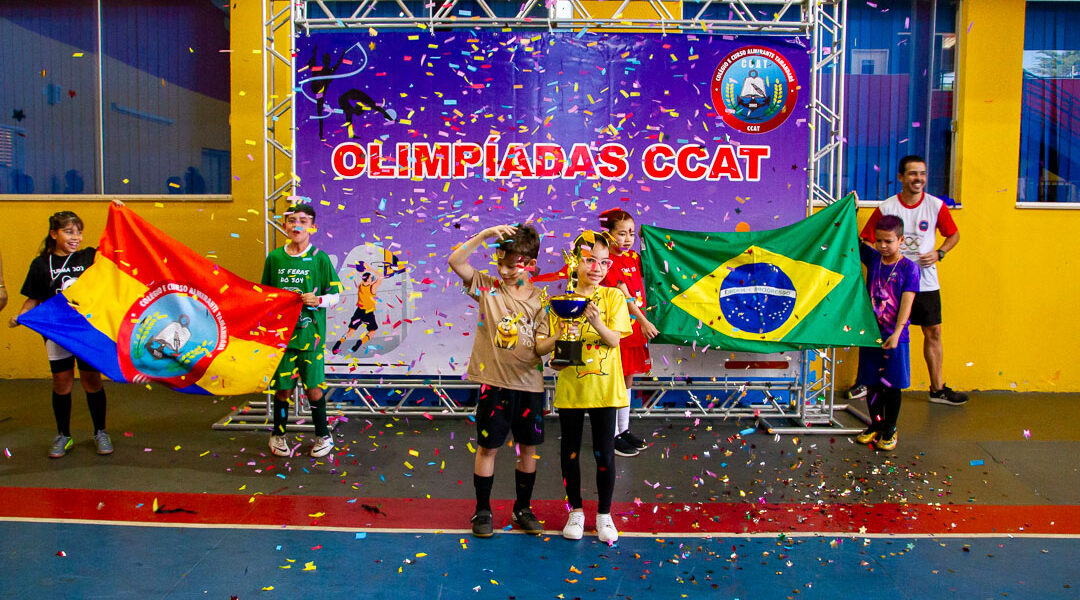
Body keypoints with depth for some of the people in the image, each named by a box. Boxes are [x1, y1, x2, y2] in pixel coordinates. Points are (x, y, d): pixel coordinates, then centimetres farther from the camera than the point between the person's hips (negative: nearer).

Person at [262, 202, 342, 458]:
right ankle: (278, 435, 28)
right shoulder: (274, 258, 4)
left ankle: (323, 435, 20)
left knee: (312, 388, 2)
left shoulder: (320, 258, -3)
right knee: (283, 387, 8)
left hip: (310, 334, -2)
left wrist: (318, 300, -16)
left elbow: (335, 295, 1)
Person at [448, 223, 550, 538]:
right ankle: (482, 510, 23)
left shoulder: (540, 299, 1)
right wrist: (484, 235, -21)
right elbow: (455, 261, -14)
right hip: (495, 382, -1)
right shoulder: (487, 287, -1)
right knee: (487, 447, 7)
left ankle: (523, 508, 29)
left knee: (528, 448, 12)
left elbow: (542, 346, -3)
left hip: (529, 384, 2)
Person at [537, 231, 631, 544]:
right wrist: (560, 336, -26)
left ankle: (604, 514, 23)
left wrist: (597, 323, -31)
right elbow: (544, 347, -5)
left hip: (604, 388, -1)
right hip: (570, 387, 1)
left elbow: (614, 339, -12)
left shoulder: (613, 296, -2)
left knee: (604, 453, 6)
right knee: (570, 451, 11)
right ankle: (576, 511, 29)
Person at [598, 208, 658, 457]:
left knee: (628, 379, 14)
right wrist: (644, 321, -21)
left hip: (635, 326, 7)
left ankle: (624, 429, 24)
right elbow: (624, 296, -18)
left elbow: (640, 290, 11)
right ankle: (614, 435, 8)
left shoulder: (634, 257, 9)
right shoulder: (609, 263, -13)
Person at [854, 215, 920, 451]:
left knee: (892, 386, 5)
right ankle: (875, 426, 25)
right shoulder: (872, 259, 3)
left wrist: (896, 333, -21)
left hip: (894, 336, -3)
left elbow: (906, 303, -14)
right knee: (872, 383, 11)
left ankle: (890, 431, 18)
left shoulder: (909, 268, -8)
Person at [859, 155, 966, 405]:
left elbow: (954, 234, 13)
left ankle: (938, 388, 17)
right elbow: (865, 241, 0)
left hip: (926, 283, 2)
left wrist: (939, 253, -5)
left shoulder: (936, 205, 0)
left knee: (933, 333, 6)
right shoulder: (885, 208, -6)